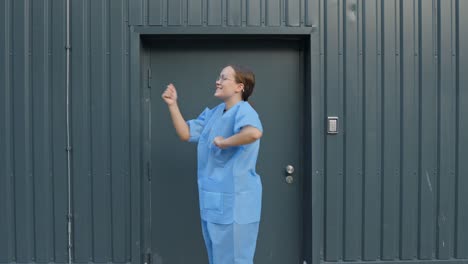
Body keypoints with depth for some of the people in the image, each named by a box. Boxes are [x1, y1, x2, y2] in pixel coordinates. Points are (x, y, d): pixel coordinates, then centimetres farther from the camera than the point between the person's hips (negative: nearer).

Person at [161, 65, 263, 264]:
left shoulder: (243, 111, -18)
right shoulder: (213, 113, 10)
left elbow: (254, 133, -40)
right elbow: (186, 134, 12)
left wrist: (223, 142, -27)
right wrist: (172, 105, 4)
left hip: (234, 202, -9)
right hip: (213, 200, 9)